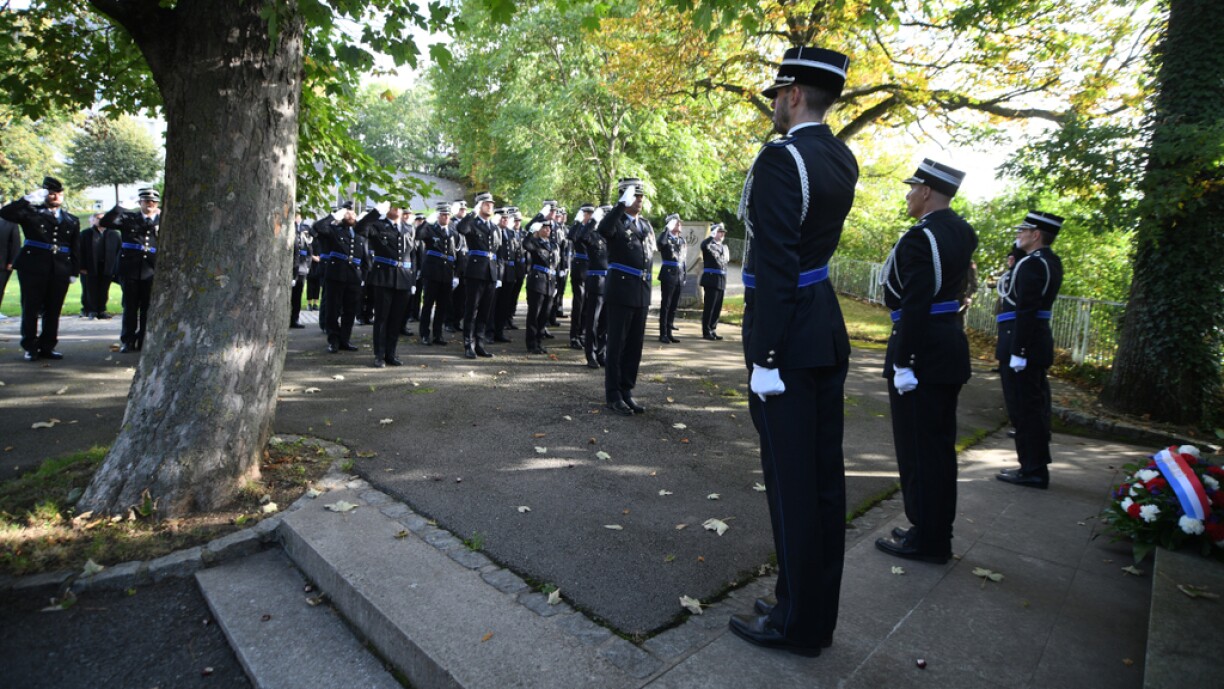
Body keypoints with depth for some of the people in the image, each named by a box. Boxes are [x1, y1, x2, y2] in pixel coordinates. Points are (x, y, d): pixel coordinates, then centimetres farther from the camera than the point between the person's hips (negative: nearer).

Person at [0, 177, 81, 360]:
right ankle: (30, 347, 10)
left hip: (60, 270, 2)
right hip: (33, 267, -2)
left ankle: (47, 347, 13)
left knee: (53, 310, 5)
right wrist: (28, 199, -13)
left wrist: (74, 271, 5)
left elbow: (75, 248, 12)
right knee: (31, 308, 3)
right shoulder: (31, 212, 6)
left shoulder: (72, 220, 13)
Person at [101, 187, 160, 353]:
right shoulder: (128, 218, 8)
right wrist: (121, 207, -9)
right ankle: (128, 342, 12)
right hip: (130, 269, 0)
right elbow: (105, 222, -2)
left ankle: (145, 342, 10)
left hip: (151, 270, 0)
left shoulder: (162, 220, 10)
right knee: (130, 307, 4)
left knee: (148, 308, 3)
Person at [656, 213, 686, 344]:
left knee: (674, 305, 10)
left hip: (680, 275, 7)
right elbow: (660, 243, -31)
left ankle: (669, 332, 18)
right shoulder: (666, 237, -5)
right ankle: (663, 334, 2)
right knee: (666, 305, -3)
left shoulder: (681, 239, 15)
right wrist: (667, 228, -23)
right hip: (669, 275, -7)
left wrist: (684, 274, 15)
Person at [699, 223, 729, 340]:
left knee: (718, 308, 8)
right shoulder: (709, 244, -2)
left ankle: (712, 330, 17)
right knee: (709, 307, -4)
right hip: (711, 280, -7)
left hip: (721, 281, 7)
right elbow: (704, 246, -30)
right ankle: (706, 332, 3)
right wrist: (713, 234, -23)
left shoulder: (724, 247, 20)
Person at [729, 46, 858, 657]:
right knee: (823, 474, 14)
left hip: (789, 337, -9)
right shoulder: (841, 160, 13)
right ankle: (817, 610, 30)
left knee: (791, 480, 1)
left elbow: (775, 266, -20)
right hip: (828, 335, 9)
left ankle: (797, 623, 18)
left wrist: (765, 356, -19)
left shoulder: (781, 158, -14)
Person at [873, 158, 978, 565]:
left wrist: (902, 363, -20)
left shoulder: (921, 237, -18)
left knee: (918, 447, 1)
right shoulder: (960, 231, 11)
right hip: (950, 346, 10)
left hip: (923, 351, -10)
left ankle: (926, 540, 14)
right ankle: (937, 532, 28)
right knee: (939, 444, 16)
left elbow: (915, 307, -23)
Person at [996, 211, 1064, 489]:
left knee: (1025, 406, -4)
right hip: (1038, 343, 10)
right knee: (1034, 405, 15)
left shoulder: (1032, 263, -15)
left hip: (1023, 342, -10)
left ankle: (1033, 471, 3)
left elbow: (1026, 312, -21)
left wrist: (1017, 352, -22)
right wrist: (1019, 251, 12)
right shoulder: (1050, 261, 15)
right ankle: (1036, 466, 24)